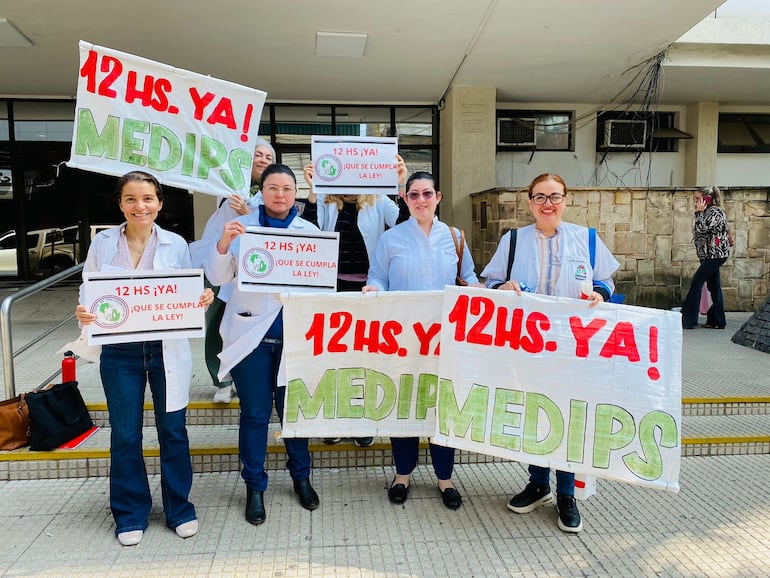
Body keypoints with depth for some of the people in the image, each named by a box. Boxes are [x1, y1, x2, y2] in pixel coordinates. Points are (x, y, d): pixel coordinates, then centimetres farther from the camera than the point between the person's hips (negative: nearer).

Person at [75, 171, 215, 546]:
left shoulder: (176, 245, 0)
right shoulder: (102, 243, 1)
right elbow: (88, 292, 5)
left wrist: (203, 300, -17)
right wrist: (83, 313, -17)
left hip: (167, 349, 0)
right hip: (120, 351, 1)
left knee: (173, 430, 9)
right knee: (125, 434, 10)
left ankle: (179, 508, 27)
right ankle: (130, 514, 29)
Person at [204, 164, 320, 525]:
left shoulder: (309, 231, 5)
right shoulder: (241, 227, 1)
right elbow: (216, 278, -2)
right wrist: (223, 244, -19)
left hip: (294, 334, 1)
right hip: (250, 333, -1)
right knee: (255, 414, 6)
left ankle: (301, 477, 31)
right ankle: (254, 487, 23)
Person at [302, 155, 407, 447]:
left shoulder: (378, 201, 4)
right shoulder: (323, 201, 4)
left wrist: (402, 187, -21)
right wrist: (312, 191, -18)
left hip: (367, 288, 0)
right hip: (332, 286, 0)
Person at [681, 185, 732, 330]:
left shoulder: (716, 212, -14)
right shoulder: (706, 212, 13)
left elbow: (701, 228, -26)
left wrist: (699, 212, -18)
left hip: (715, 255, -10)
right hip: (709, 255, 10)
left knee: (696, 284, -11)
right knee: (713, 287, 11)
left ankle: (688, 320, -10)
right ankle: (717, 321, 17)